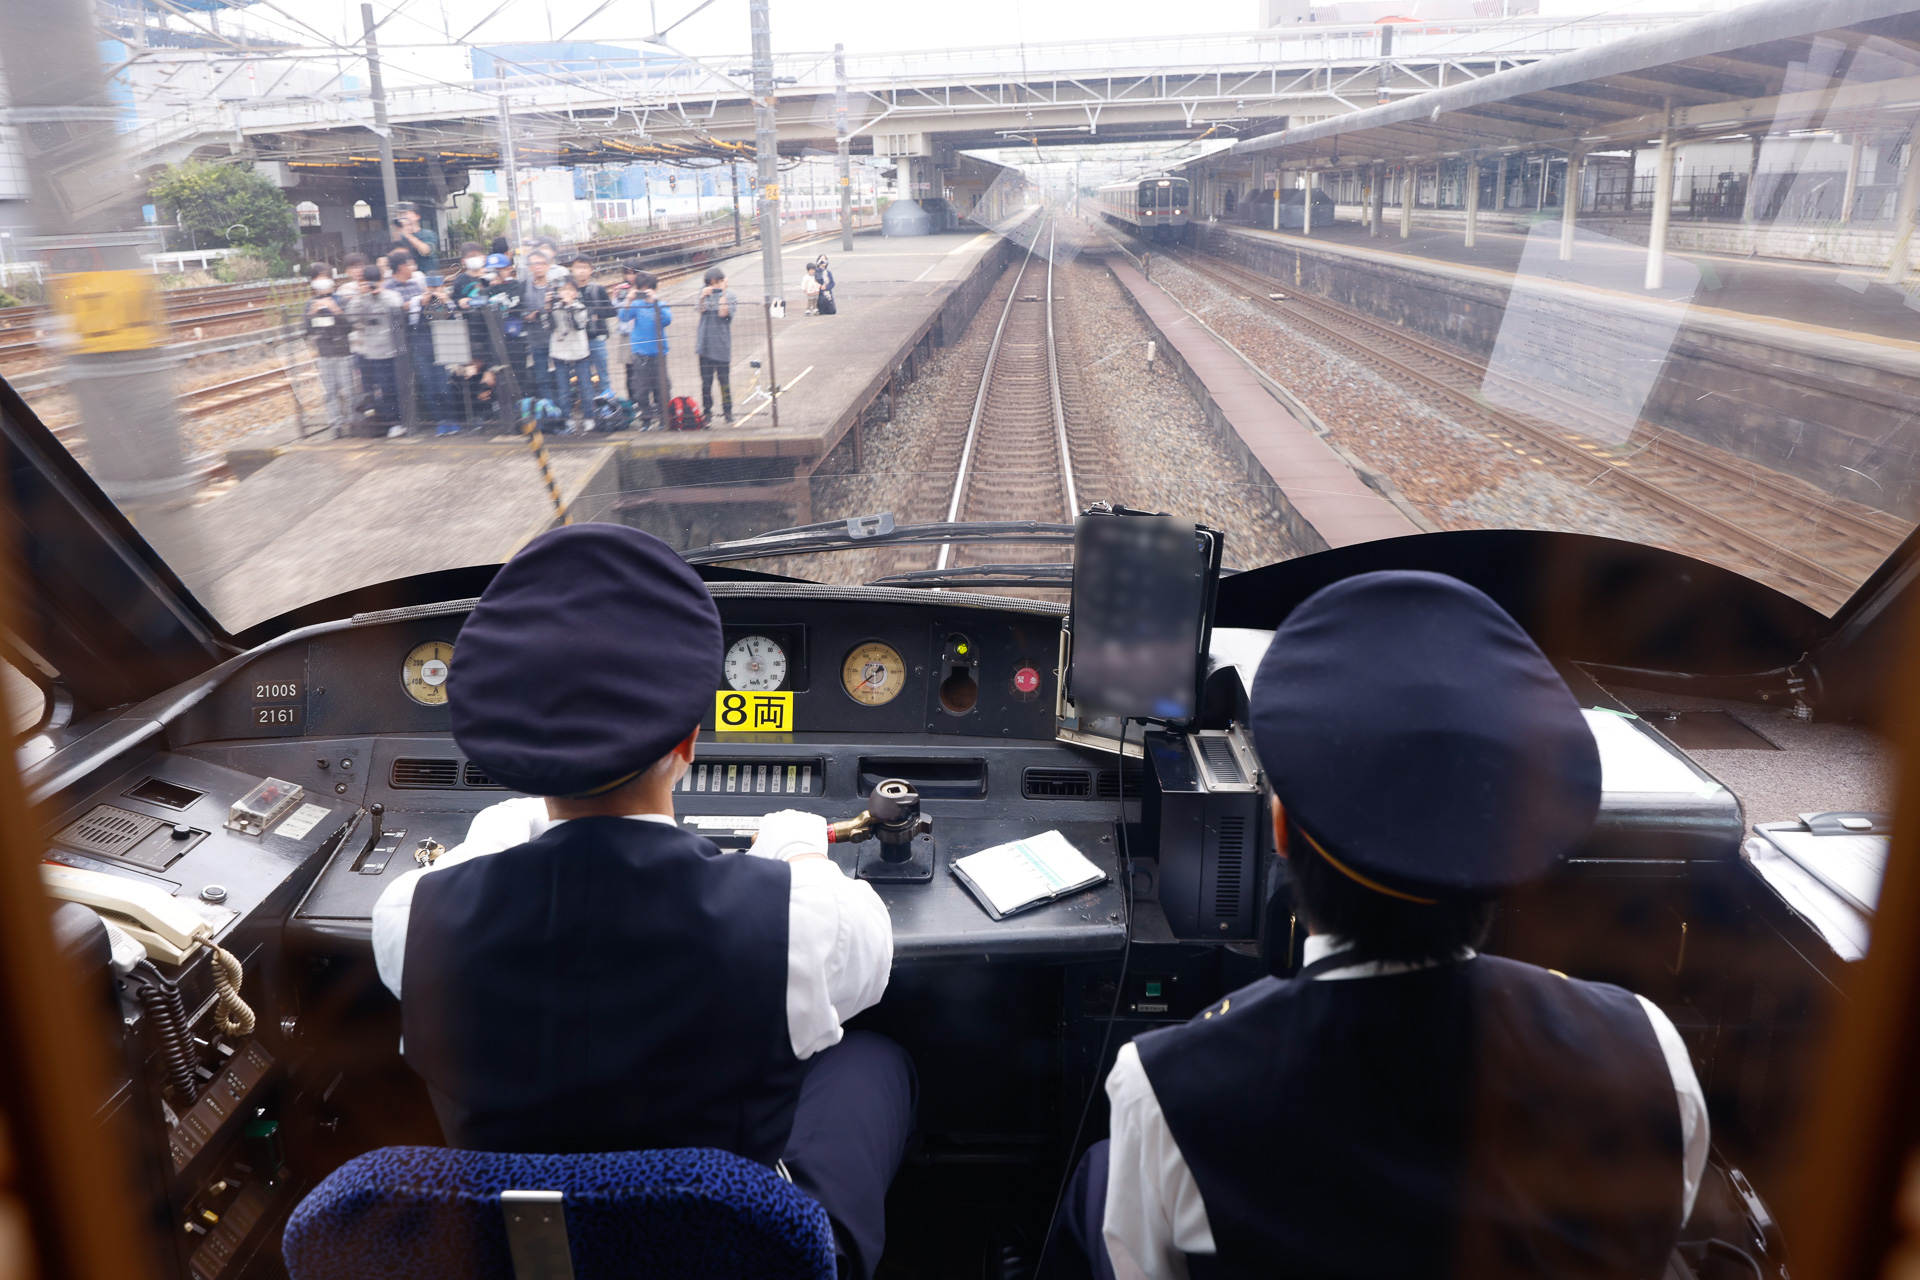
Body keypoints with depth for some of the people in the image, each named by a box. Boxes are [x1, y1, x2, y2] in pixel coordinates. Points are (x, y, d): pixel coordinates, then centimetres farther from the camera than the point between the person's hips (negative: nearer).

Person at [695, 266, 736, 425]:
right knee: (706, 381, 5)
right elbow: (701, 310, -4)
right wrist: (703, 298, -21)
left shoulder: (730, 297, 3)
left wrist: (723, 294, -9)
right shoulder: (704, 293, 10)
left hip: (722, 346, -2)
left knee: (724, 380, 1)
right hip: (705, 344, 2)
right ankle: (707, 411, 13)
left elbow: (723, 313, -12)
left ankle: (727, 411, 12)